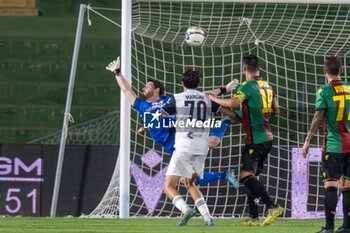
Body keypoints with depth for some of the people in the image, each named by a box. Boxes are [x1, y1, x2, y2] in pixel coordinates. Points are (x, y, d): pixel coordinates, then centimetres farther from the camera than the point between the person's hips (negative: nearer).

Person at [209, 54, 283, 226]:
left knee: (246, 176, -15)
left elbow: (233, 103, -27)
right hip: (267, 138, 9)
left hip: (255, 139, -9)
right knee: (251, 177, 13)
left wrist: (213, 99, -13)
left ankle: (272, 207, -26)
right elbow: (276, 111, 21)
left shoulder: (248, 86, -12)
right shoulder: (267, 86, 12)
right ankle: (253, 217, 10)